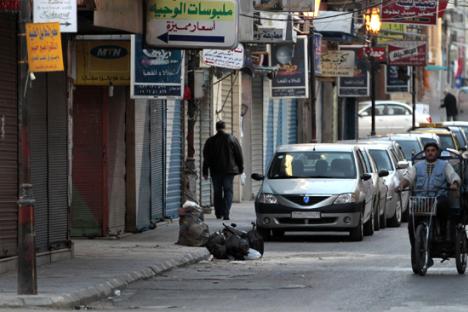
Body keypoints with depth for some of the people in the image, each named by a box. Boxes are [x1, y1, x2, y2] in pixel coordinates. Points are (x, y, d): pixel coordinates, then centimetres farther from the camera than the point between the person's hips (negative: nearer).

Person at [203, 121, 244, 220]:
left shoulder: (210, 141, 2)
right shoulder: (232, 139, -1)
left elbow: (206, 158, 5)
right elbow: (239, 155, 2)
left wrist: (205, 172, 10)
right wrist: (241, 168, 11)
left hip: (215, 171, 1)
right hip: (229, 170, -1)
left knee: (217, 192, 11)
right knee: (228, 191, 0)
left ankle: (218, 213, 14)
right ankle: (226, 213, -13)